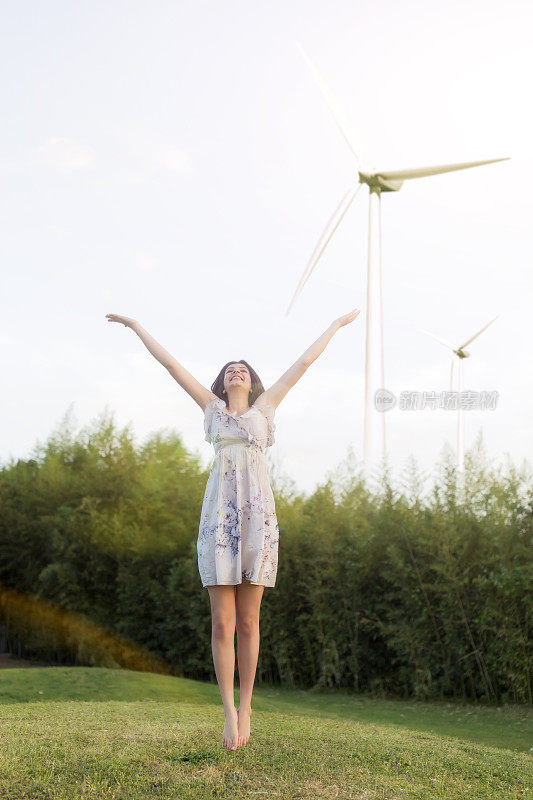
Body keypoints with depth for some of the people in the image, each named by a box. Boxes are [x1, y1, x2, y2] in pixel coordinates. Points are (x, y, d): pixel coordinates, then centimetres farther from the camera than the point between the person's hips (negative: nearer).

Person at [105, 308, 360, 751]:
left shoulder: (265, 406, 16)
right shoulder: (212, 406, 16)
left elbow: (304, 362, 22)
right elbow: (170, 363, 20)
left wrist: (337, 324, 28)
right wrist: (136, 325, 24)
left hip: (258, 515, 0)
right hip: (219, 515, 0)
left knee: (248, 622, 4)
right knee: (223, 622, -3)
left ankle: (245, 705, 15)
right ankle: (230, 713, 5)